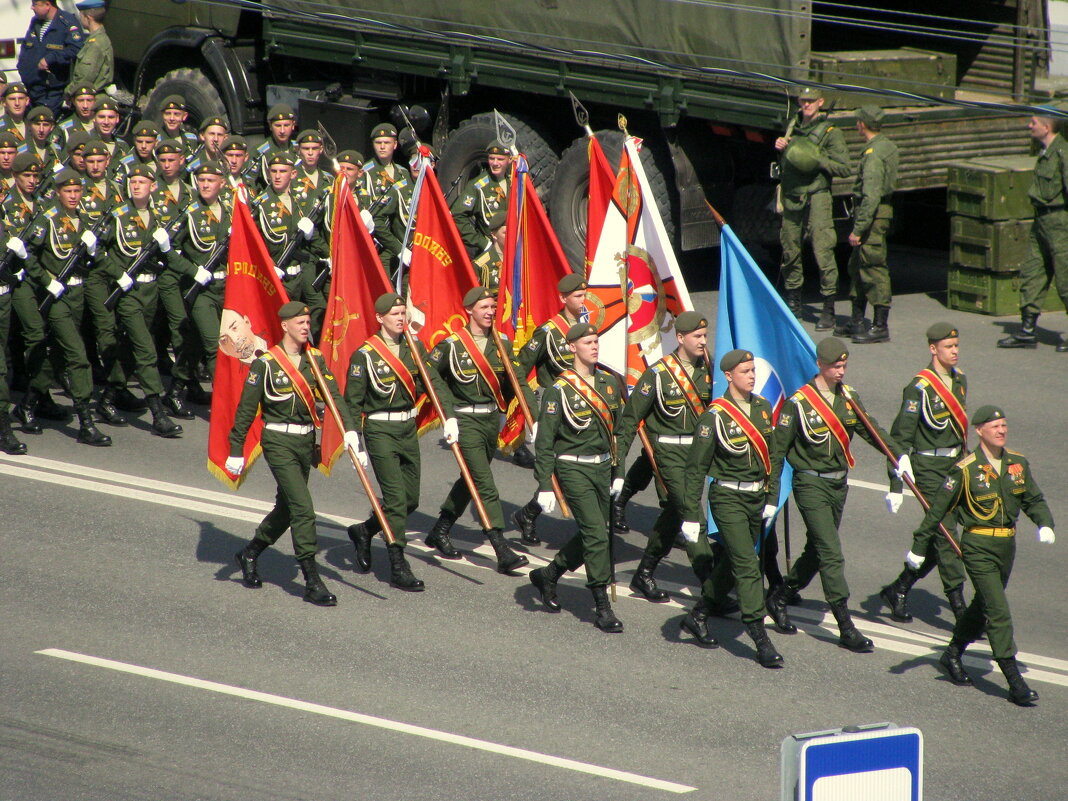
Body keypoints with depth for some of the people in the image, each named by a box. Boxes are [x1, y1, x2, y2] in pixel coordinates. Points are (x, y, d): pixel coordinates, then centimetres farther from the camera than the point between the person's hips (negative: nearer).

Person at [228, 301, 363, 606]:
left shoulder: (315, 359, 6)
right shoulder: (266, 364, -9)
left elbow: (333, 395, -2)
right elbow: (246, 409, -5)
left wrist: (349, 429, -17)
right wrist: (236, 451, -4)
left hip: (306, 441, 6)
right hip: (279, 442, -6)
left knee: (287, 508, 16)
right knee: (303, 508, -14)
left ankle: (249, 554, 40)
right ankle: (312, 583, -12)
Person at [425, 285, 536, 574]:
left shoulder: (502, 344, 7)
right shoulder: (451, 345, -7)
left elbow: (516, 382, 8)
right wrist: (447, 414, -4)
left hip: (492, 418, 6)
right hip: (465, 420, -6)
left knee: (471, 480, 17)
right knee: (485, 485, -12)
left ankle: (440, 531, 35)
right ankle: (503, 552, -16)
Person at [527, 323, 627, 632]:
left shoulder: (609, 383, 7)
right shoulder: (560, 389, -11)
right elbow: (544, 441, -10)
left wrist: (618, 473, 15)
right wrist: (545, 486, -14)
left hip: (603, 467, 7)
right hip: (574, 469, -7)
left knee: (591, 535, 11)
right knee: (596, 534, -12)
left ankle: (547, 575, 33)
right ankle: (603, 608, -5)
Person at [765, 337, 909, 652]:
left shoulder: (848, 397, 5)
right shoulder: (799, 403, -13)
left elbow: (871, 430, 3)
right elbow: (778, 449, -8)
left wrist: (899, 455, -13)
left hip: (839, 484, 7)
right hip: (811, 485, -7)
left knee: (817, 552, 15)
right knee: (831, 554, -11)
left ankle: (778, 597, 36)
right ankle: (846, 628, -10)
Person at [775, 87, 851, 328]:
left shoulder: (830, 133, -2)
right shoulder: (793, 127, 18)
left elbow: (844, 168, -8)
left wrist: (818, 160, -17)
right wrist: (780, 149, 9)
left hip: (816, 197, -6)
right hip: (791, 197, 7)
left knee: (823, 253, -12)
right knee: (789, 253, 11)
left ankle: (828, 311, -10)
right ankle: (792, 305, 25)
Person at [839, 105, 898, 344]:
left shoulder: (873, 154, -20)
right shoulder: (888, 146, 12)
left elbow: (871, 196, -26)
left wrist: (858, 229, -24)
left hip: (872, 216, -10)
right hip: (882, 210, 10)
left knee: (874, 270, -7)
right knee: (857, 266, 17)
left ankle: (880, 327, -4)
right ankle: (857, 322, 25)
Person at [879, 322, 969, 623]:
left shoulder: (960, 380, 9)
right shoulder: (919, 388, -14)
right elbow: (900, 437, -14)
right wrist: (896, 484, -16)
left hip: (955, 465, 7)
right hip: (928, 467, -7)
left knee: (939, 535, 9)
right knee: (945, 533, -8)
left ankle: (899, 589, 24)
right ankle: (957, 603, -3)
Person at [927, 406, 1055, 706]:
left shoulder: (1018, 464, 5)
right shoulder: (966, 470, -12)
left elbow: (1034, 500, 13)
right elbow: (938, 509, -7)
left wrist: (1045, 524, -7)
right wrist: (919, 545, -8)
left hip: (1007, 545, 7)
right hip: (978, 547, -7)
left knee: (984, 607, 20)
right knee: (998, 612, -11)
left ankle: (953, 653, 42)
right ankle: (1015, 682, -11)